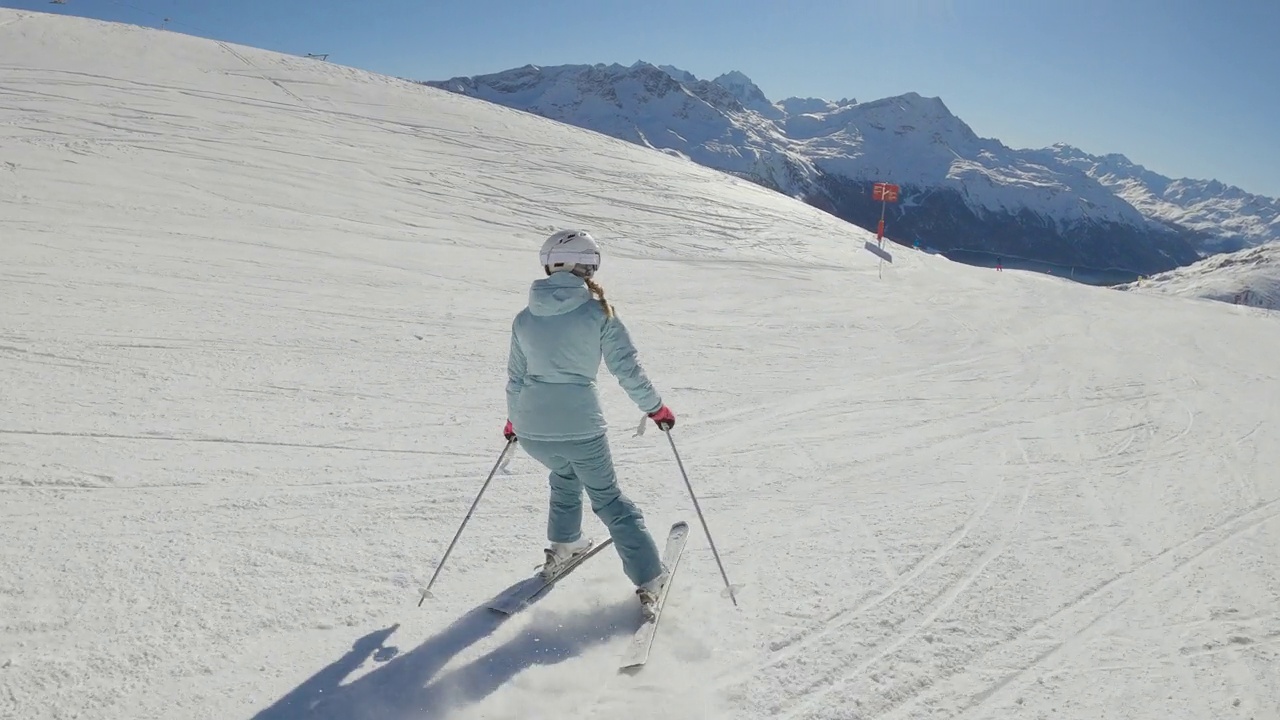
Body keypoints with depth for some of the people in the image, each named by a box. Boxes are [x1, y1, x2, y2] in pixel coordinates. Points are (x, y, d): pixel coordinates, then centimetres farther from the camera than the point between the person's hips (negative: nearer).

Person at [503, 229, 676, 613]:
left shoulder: (524, 319, 6)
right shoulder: (598, 312, -6)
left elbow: (515, 377, 15)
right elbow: (627, 367, -3)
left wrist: (514, 419, 31)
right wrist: (655, 407, 11)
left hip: (531, 429, 4)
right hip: (580, 427, -3)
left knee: (565, 473, 34)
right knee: (608, 498, 14)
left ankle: (564, 544, 40)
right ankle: (650, 579, 15)